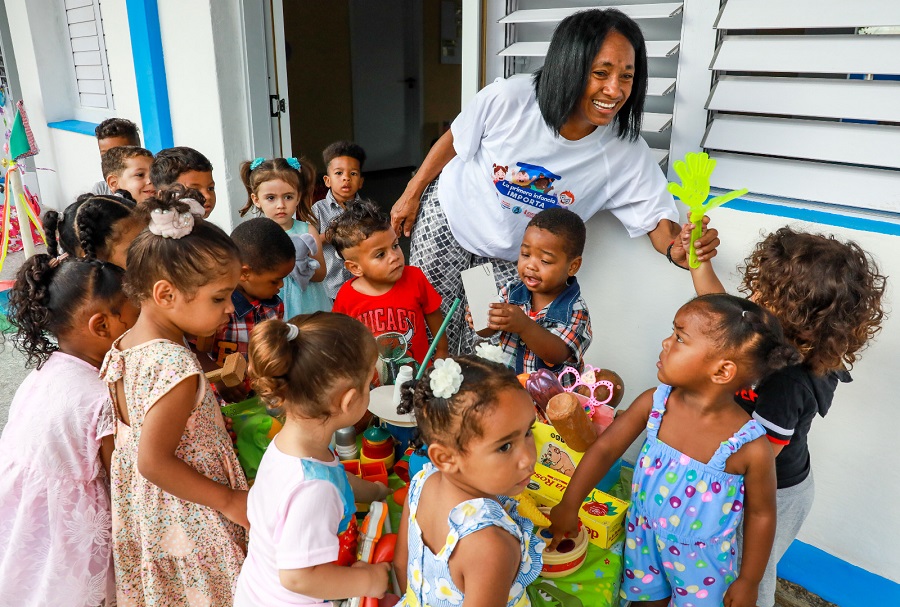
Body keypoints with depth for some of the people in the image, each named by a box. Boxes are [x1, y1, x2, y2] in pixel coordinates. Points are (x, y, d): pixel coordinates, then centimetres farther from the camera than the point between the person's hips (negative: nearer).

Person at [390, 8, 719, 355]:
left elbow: (658, 217, -16)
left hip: (521, 251, 1)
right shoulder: (507, 100, -27)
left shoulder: (627, 151, -23)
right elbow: (454, 141, -9)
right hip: (453, 214, -1)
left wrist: (676, 249, -40)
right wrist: (412, 195, -1)